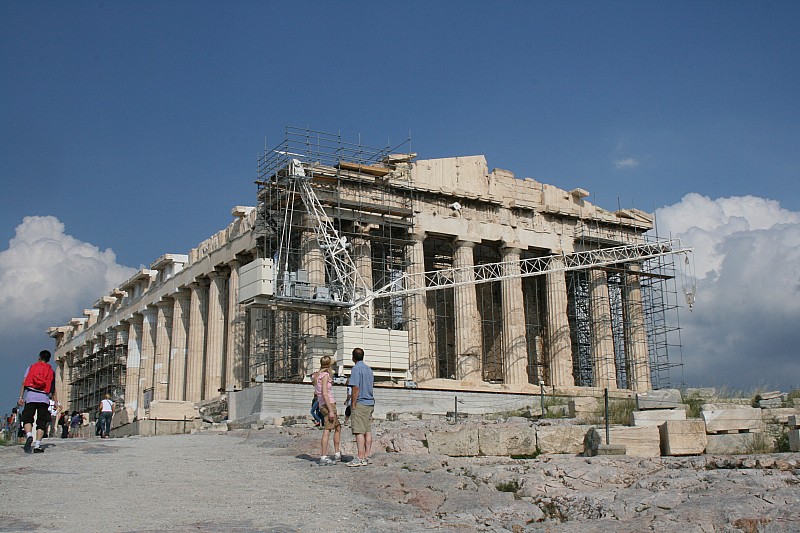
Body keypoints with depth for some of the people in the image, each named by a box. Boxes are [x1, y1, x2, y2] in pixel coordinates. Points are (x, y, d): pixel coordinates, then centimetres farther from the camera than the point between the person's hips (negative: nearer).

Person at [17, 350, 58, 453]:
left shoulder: (31, 367, 15)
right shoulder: (51, 371, 17)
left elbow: (24, 383, 6)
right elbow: (53, 388, 12)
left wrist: (21, 397, 4)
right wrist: (56, 401, 14)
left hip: (30, 396, -1)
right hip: (44, 398, 1)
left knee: (27, 419, 3)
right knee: (41, 422, 4)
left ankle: (29, 435, -25)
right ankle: (37, 445, -6)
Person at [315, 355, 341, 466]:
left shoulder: (318, 375, 15)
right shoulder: (325, 375, -11)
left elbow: (317, 393, 18)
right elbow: (324, 393, -18)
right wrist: (331, 410, -19)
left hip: (323, 406, 9)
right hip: (328, 404, -9)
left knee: (338, 428, 17)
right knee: (327, 431, -8)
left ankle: (337, 454, 21)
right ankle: (323, 458, -9)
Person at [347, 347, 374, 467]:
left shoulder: (356, 368, -9)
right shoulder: (369, 369, 16)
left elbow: (356, 388, -15)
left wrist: (353, 405, -12)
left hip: (360, 403, -8)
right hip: (370, 403, 8)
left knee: (359, 431, -9)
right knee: (368, 431, 9)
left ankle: (360, 458, -12)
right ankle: (367, 456, 10)